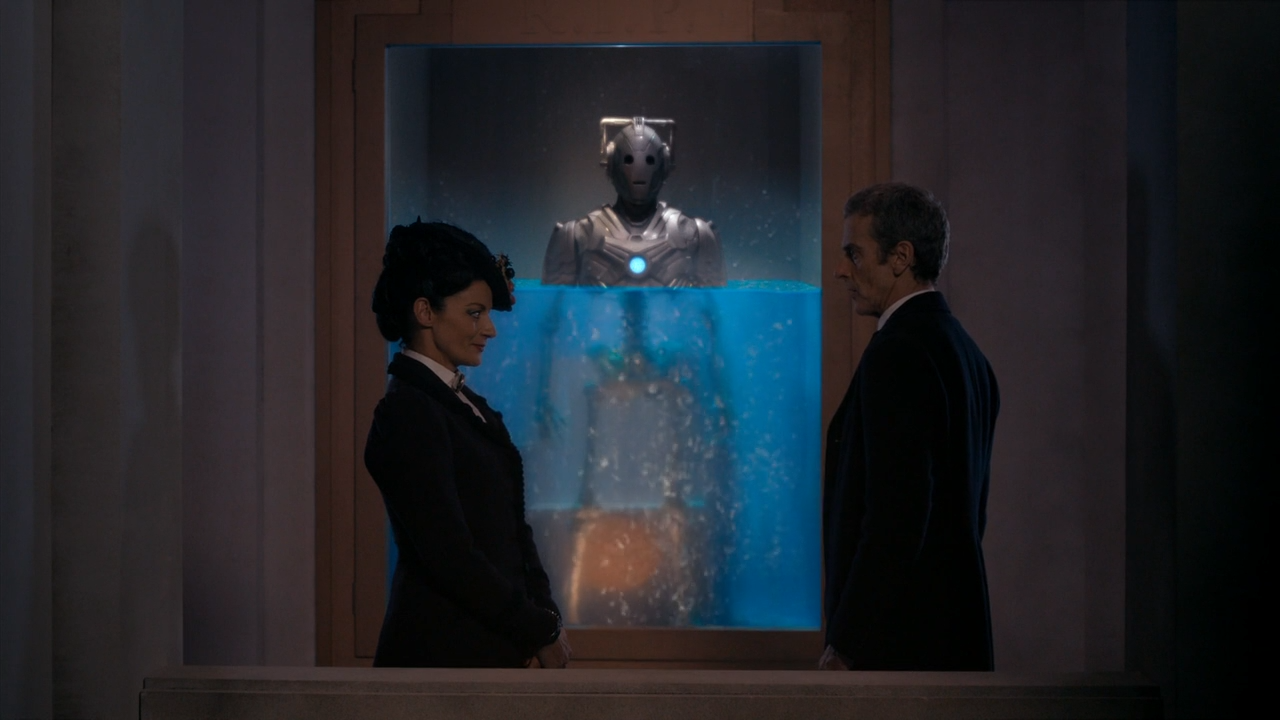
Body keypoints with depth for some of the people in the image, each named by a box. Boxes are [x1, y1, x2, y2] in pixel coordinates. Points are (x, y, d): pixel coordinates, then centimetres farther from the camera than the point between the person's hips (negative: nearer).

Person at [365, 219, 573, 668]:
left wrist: (542, 613, 1)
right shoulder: (407, 413, -13)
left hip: (487, 651, 9)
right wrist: (540, 631, -10)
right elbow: (449, 556, -18)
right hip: (442, 656, -8)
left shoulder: (466, 404, 15)